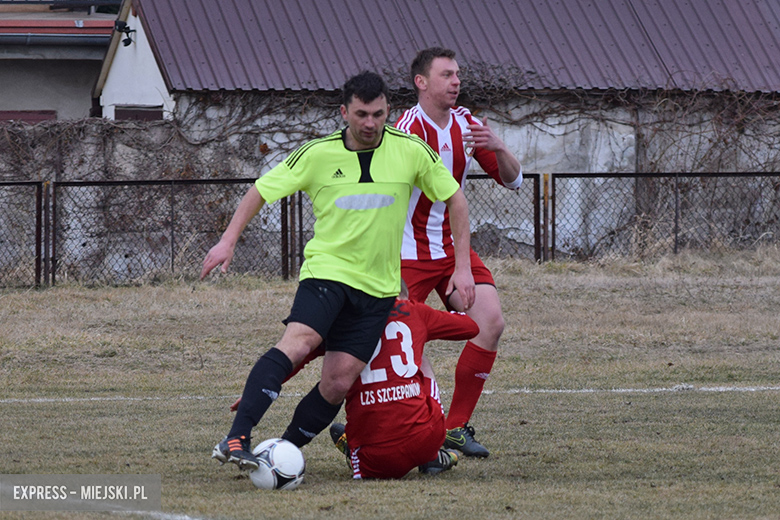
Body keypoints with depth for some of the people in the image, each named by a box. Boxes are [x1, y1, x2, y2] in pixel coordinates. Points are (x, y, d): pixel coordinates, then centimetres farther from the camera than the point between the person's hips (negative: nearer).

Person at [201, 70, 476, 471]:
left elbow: (454, 198, 9)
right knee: (298, 341, -29)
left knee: (339, 382, -7)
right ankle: (236, 440, -36)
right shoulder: (318, 154, -5)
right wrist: (229, 240, -5)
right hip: (326, 269, -3)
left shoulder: (411, 151, -2)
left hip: (378, 285, 3)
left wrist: (462, 266, 6)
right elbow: (262, 190, 6)